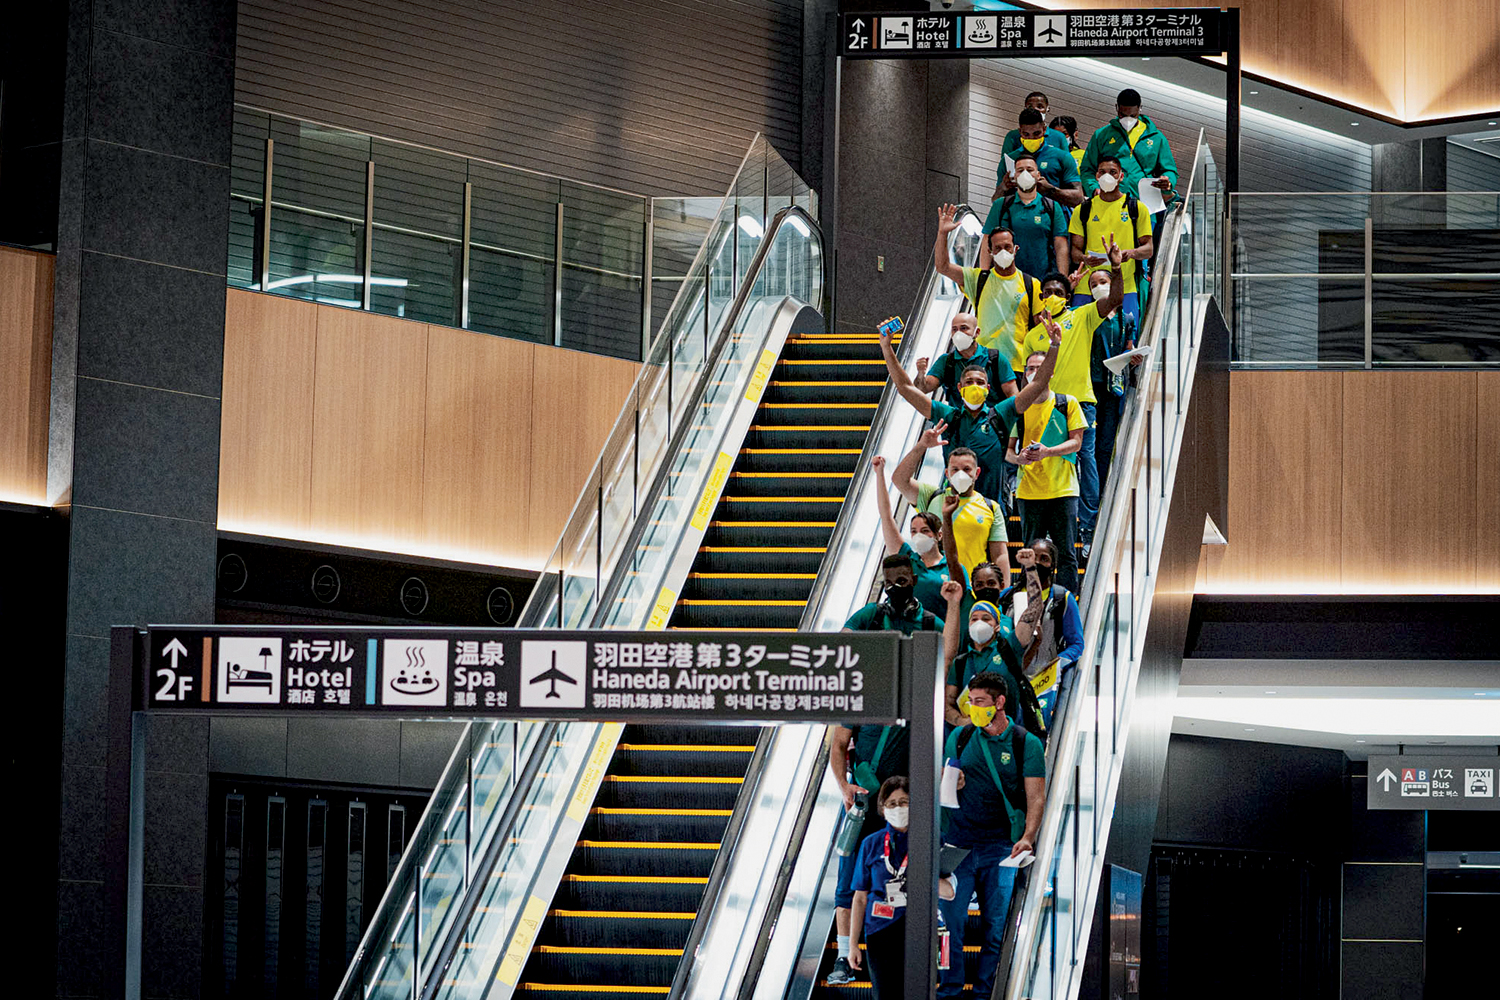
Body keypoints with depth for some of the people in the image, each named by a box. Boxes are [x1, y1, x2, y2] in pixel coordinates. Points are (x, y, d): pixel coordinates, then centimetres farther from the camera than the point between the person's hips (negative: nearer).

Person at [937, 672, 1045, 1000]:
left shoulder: (1026, 744, 1)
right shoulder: (960, 737, 9)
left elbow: (1036, 796, -2)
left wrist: (1027, 836, -17)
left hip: (999, 848, -2)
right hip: (957, 844, 2)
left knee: (995, 924, 3)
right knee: (949, 919, -3)